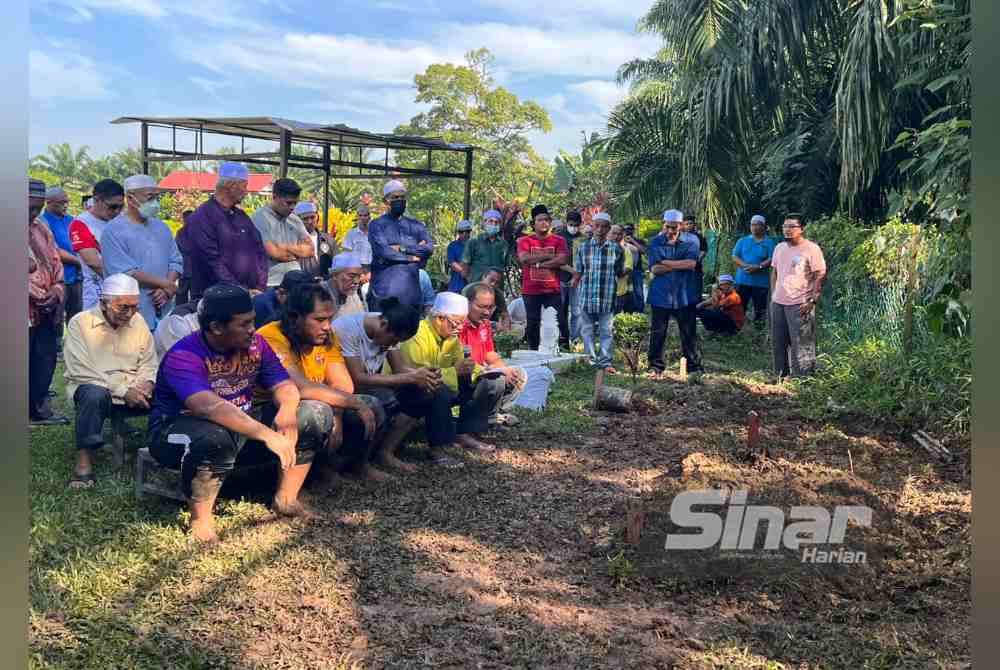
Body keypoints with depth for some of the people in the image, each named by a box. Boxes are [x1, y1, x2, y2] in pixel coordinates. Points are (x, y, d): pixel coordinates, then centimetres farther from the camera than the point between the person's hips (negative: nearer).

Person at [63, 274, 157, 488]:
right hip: (93, 387, -4)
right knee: (94, 394, -38)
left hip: (133, 392, 4)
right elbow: (81, 371, -15)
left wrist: (146, 383, -13)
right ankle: (84, 459, -27)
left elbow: (148, 361, 11)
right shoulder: (80, 323, -7)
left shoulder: (138, 321, 7)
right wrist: (123, 391, -22)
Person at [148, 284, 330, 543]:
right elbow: (210, 407, -40)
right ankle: (200, 519, -18)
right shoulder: (183, 357, -24)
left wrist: (287, 411, -29)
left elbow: (284, 385, -4)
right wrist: (267, 434, -49)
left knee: (318, 414, -6)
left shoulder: (255, 343, -2)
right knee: (215, 438, -44)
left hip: (243, 428, 7)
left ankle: (285, 500, 5)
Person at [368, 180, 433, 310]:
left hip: (411, 289, 3)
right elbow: (383, 251, -13)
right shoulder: (377, 225, 2)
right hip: (384, 289, -3)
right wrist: (413, 256, -4)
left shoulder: (415, 225, 14)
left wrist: (402, 248, -11)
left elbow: (430, 247, -2)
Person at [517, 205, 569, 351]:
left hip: (553, 290, 0)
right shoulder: (525, 240, 3)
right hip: (531, 290, 0)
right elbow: (524, 258, -15)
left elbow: (562, 260, -10)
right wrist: (548, 256, -12)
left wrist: (538, 263, -11)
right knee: (533, 323, 6)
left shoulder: (558, 240, 5)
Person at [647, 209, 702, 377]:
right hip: (661, 295, 0)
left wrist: (666, 263, -12)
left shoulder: (690, 241, 0)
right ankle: (656, 366, 19)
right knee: (658, 333, 7)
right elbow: (654, 269, -11)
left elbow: (691, 263, -17)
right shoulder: (656, 242, 0)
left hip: (684, 295, 0)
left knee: (689, 332, 7)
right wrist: (680, 265, -14)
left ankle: (694, 366, 18)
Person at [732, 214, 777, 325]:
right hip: (742, 280, 2)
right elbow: (735, 257, 4)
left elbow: (771, 260, -7)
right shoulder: (742, 241, 12)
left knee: (760, 309, 3)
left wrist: (758, 267, -22)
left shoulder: (769, 242, 3)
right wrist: (745, 265, -15)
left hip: (761, 281, -2)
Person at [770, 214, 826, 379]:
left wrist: (812, 300, -16)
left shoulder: (811, 249, -9)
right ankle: (780, 376, 26)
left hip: (800, 304, -7)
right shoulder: (779, 248, 12)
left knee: (801, 345, -4)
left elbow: (820, 276, -10)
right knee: (779, 342, 14)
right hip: (778, 303, 7)